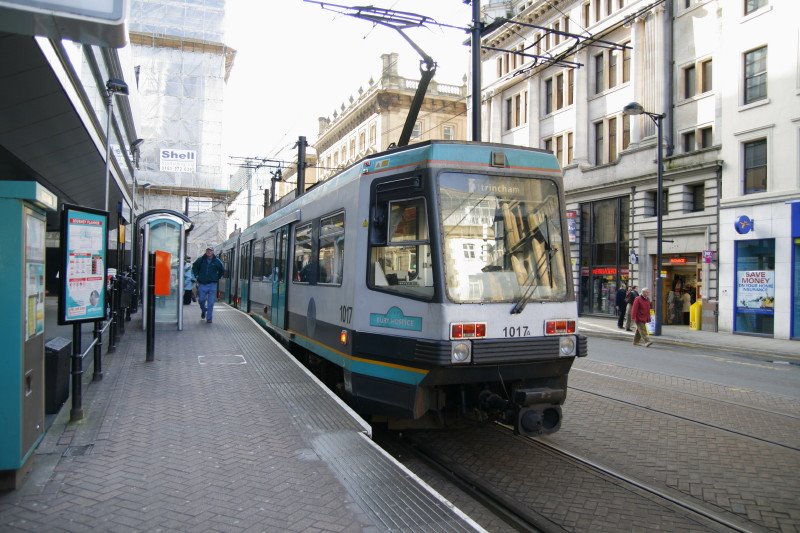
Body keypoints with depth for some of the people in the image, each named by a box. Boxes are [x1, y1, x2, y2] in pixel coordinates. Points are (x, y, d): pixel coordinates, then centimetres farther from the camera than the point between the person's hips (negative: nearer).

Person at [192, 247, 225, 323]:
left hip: (212, 285, -1)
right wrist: (197, 276, 9)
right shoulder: (201, 260, 2)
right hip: (202, 284, 1)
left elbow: (222, 270, 17)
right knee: (201, 300, 5)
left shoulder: (217, 261, 2)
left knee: (211, 303, -2)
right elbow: (194, 267, 18)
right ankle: (203, 310, 35)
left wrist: (217, 278, 9)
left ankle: (209, 318, 5)